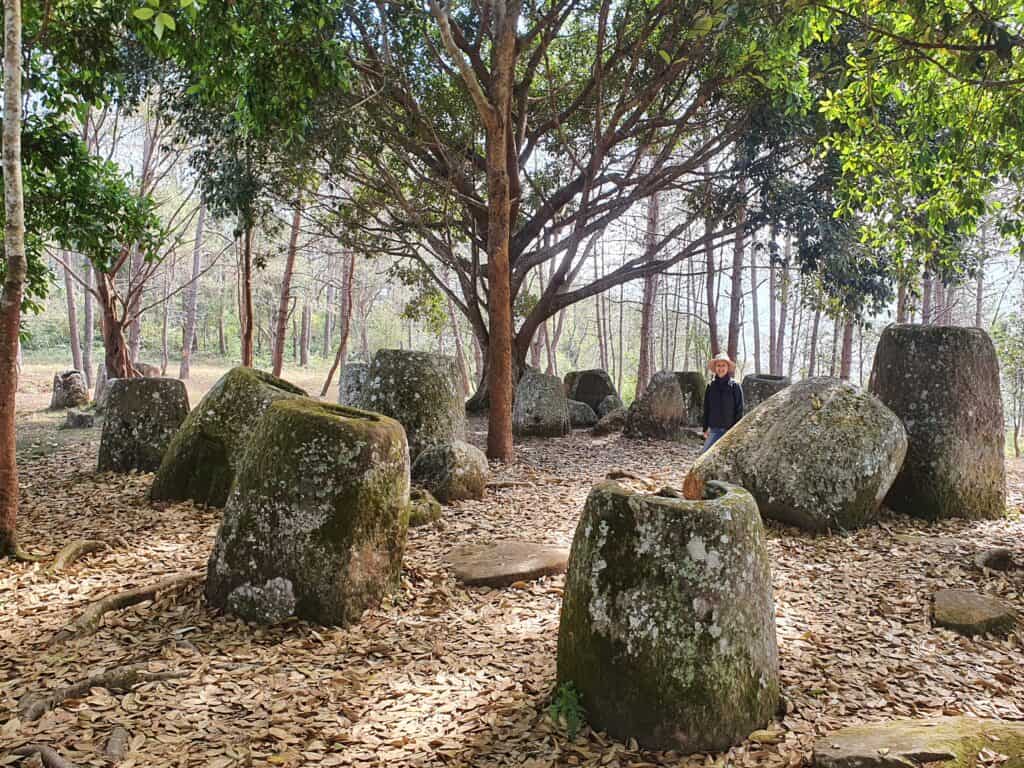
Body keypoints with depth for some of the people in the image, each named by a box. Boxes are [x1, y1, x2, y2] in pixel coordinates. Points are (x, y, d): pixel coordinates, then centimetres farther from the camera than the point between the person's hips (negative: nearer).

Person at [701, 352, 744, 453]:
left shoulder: (735, 386, -3)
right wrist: (705, 428, 8)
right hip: (714, 429, 3)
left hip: (730, 429, -2)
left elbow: (739, 409, -4)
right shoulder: (711, 386, 5)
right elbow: (706, 408, 11)